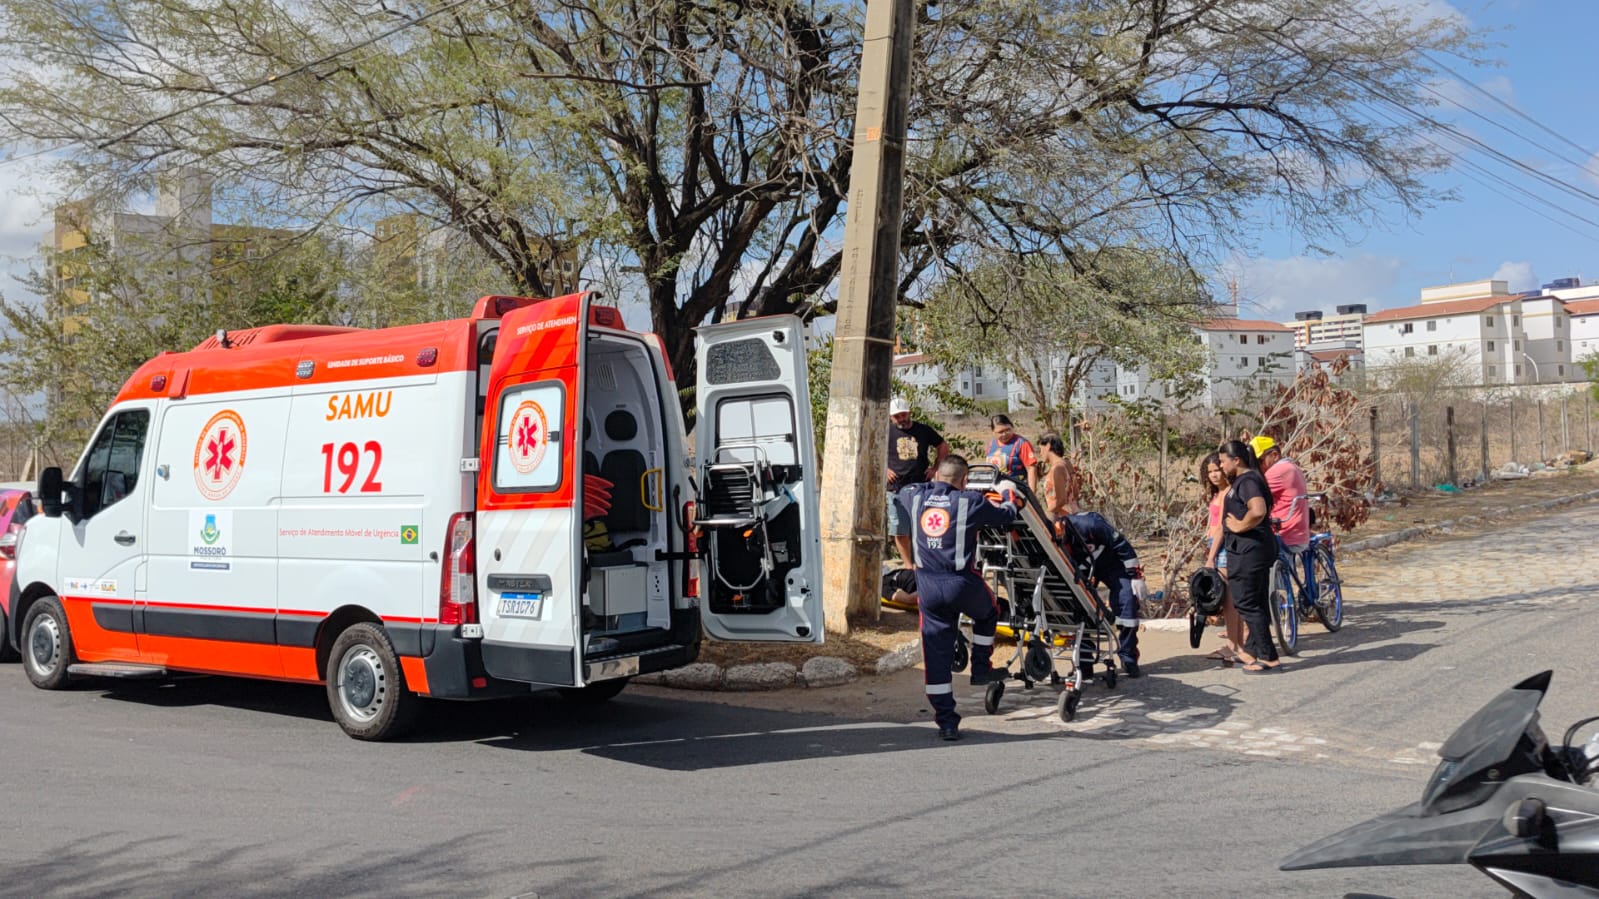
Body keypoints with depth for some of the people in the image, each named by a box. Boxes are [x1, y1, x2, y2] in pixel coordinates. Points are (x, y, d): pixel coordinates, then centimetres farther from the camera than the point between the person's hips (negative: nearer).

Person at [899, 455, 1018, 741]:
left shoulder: (916, 497, 5)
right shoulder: (971, 502, -6)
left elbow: (904, 490, 30)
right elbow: (1007, 515, 9)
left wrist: (934, 484, 46)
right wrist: (1007, 492, 31)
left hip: (927, 586, 3)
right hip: (962, 583, -3)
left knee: (936, 657, 6)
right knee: (988, 613, 32)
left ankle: (946, 722, 8)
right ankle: (981, 669, 34)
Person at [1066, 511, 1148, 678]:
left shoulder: (1088, 524, -38)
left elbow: (1122, 546, -26)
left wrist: (1136, 576, -23)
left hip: (1110, 562, -4)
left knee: (1127, 600, -18)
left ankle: (1128, 657, -8)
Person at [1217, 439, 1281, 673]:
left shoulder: (1247, 481, -17)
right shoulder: (1244, 480, 15)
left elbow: (1258, 511, -34)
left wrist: (1239, 526, -20)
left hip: (1248, 550, -11)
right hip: (1257, 548, 11)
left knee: (1247, 603, -5)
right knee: (1256, 602, 16)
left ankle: (1267, 657, -2)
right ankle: (1253, 651, 26)